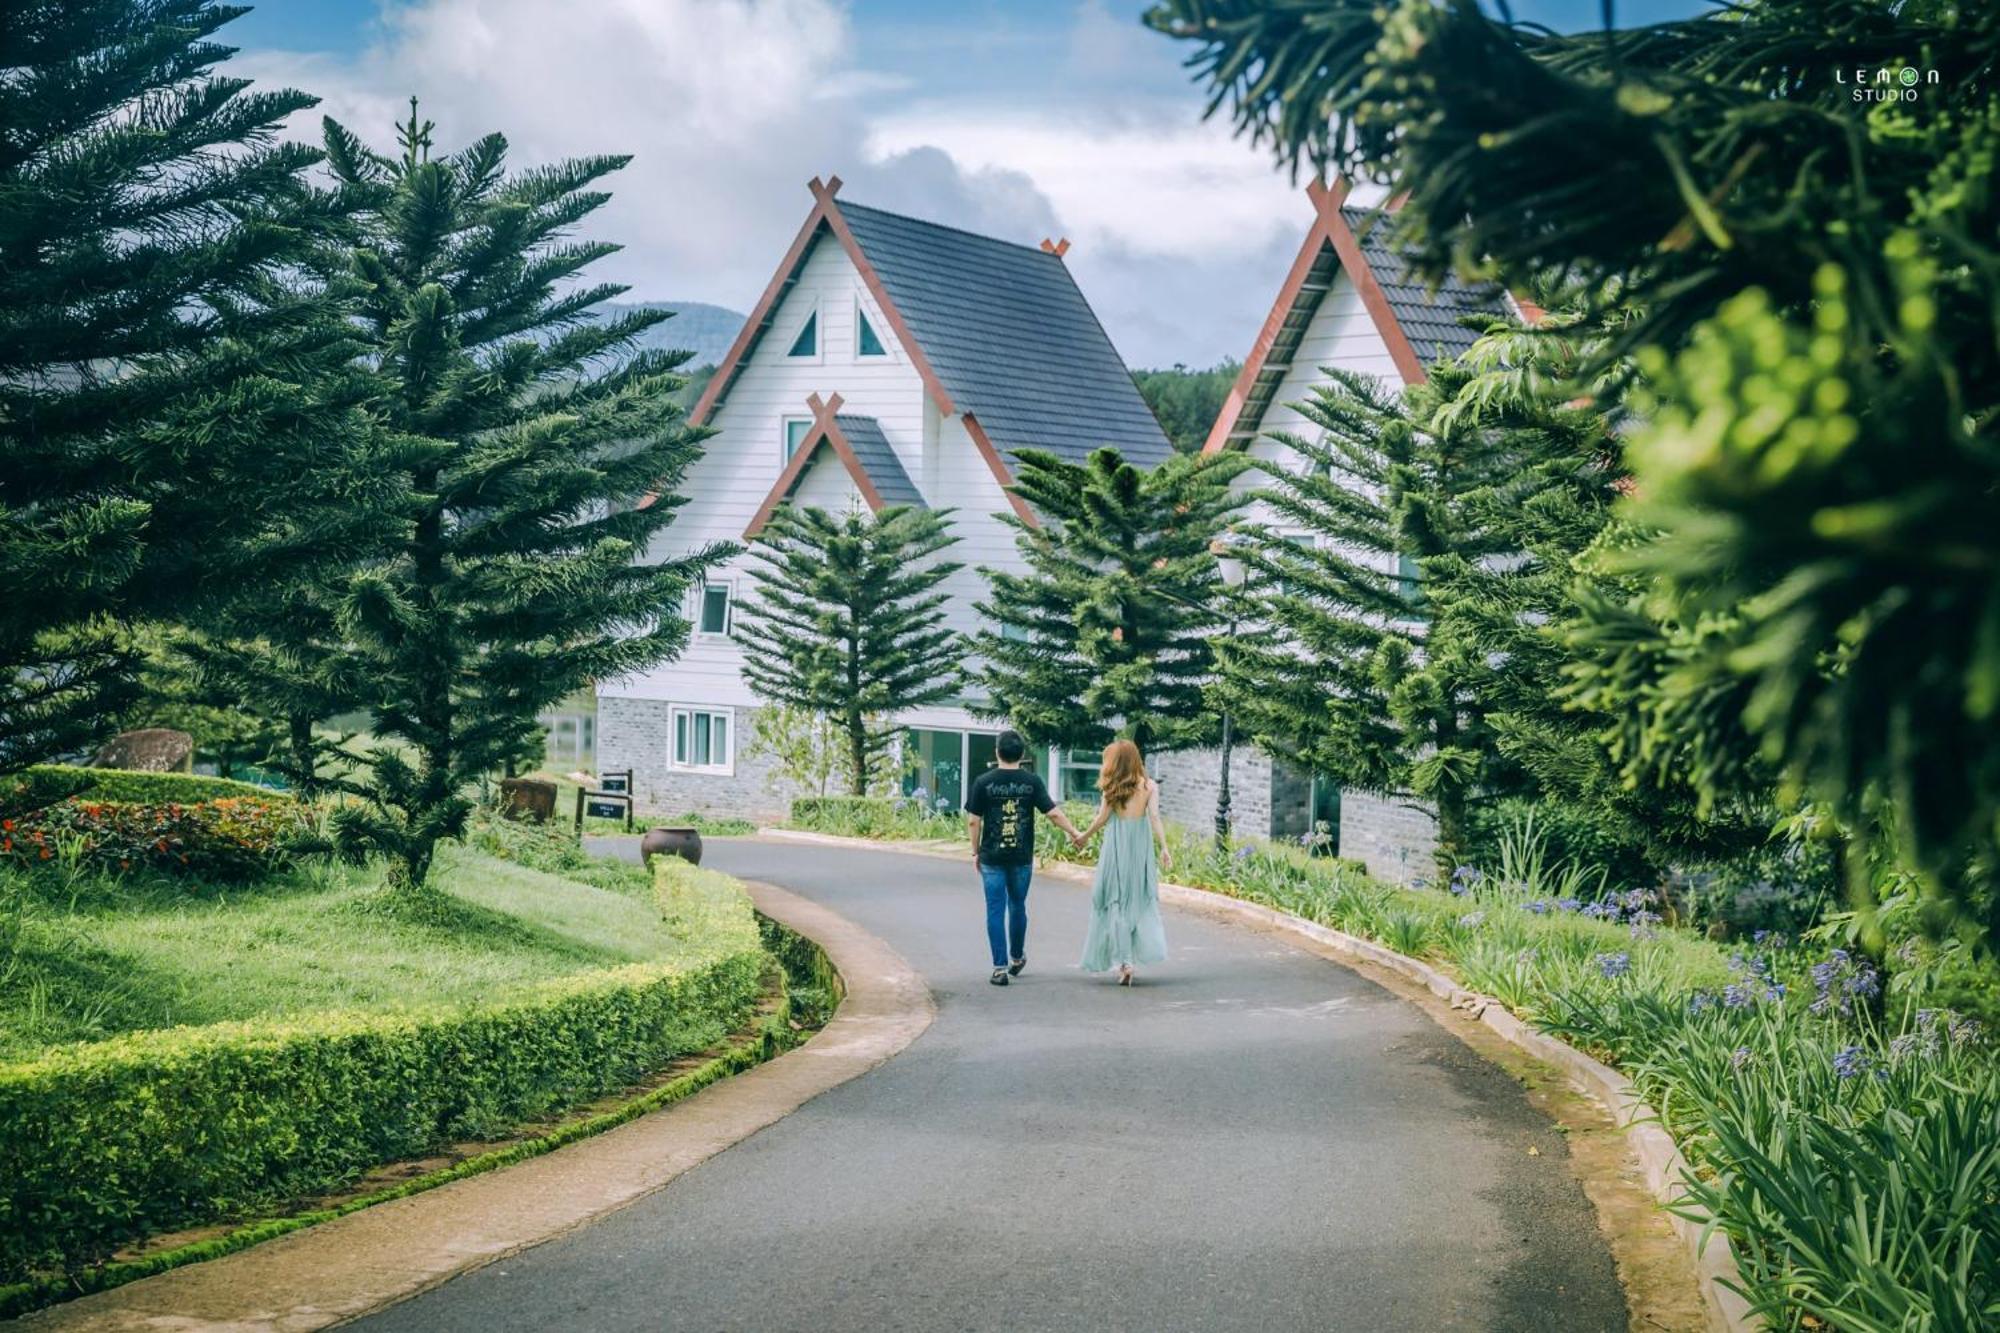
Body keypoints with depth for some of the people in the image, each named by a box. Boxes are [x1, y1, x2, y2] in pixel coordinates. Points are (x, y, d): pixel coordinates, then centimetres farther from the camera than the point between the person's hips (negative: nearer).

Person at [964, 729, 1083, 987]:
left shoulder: (983, 782, -5)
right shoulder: (1032, 781, -3)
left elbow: (973, 821, -4)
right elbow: (1053, 814, -5)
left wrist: (975, 852, 7)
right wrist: (1075, 833, 9)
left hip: (992, 857, -2)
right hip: (1022, 857, 2)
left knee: (995, 911, 2)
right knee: (1017, 907, 18)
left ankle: (1000, 967, -1)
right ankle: (1017, 958, 33)